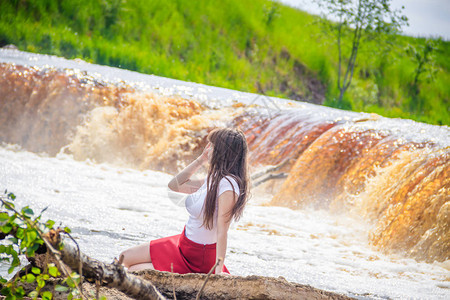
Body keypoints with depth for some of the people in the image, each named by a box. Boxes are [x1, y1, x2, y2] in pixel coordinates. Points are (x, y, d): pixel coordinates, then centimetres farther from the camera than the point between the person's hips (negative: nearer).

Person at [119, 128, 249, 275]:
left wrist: (218, 270, -28)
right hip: (183, 245, 10)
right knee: (126, 258, 13)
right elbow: (175, 185, 15)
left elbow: (222, 231, -27)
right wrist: (201, 159, 9)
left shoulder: (228, 185, -24)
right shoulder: (212, 179, 5)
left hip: (198, 259, -10)